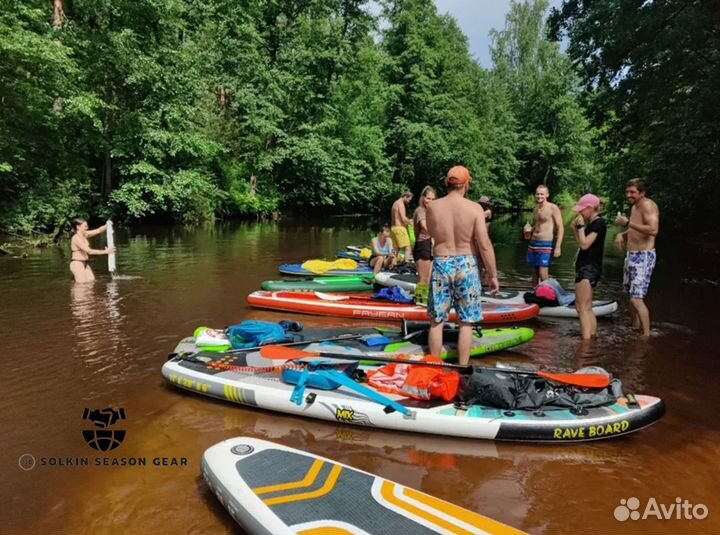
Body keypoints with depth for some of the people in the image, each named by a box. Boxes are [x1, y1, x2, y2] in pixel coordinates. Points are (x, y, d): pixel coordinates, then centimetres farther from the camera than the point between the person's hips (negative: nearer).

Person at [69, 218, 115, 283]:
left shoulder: (85, 234, 6)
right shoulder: (76, 238, -18)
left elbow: (99, 230, 5)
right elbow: (89, 251, -24)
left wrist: (108, 225, -16)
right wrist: (105, 251, -24)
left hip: (85, 263, 9)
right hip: (77, 264, -9)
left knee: (91, 283, 4)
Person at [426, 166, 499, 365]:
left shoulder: (432, 207, -3)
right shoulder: (474, 208, -9)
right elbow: (484, 245, -12)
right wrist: (493, 275, -4)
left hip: (441, 266, 2)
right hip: (466, 266, -2)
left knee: (437, 321, 13)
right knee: (466, 323, 10)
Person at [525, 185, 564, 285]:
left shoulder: (553, 208, -8)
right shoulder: (536, 208, 13)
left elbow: (560, 228, -11)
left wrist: (558, 247, -17)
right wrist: (529, 231, 5)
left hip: (545, 244, -7)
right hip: (533, 243, 7)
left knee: (543, 274, -11)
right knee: (535, 272, 12)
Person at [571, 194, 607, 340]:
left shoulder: (598, 223, -13)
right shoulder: (592, 223, 15)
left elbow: (584, 244, -21)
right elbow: (583, 244, 16)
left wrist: (581, 226, -12)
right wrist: (575, 228, 9)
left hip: (589, 269, -10)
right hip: (587, 268, 10)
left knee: (582, 308, -10)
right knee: (587, 308, 14)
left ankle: (586, 341, -9)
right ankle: (592, 337, 20)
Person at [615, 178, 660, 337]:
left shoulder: (647, 205, -14)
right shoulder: (634, 206, 15)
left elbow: (653, 229, -28)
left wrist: (628, 223, -25)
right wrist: (622, 235, 8)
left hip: (643, 256, -10)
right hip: (631, 255, 10)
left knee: (637, 299, -14)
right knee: (632, 296, 19)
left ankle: (646, 336, -7)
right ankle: (635, 329, 33)